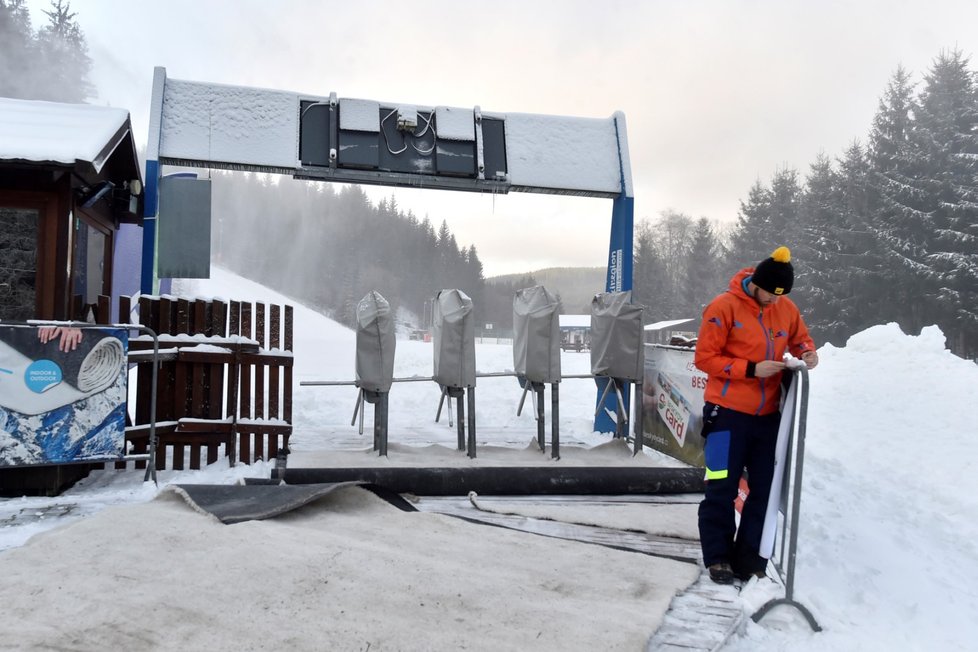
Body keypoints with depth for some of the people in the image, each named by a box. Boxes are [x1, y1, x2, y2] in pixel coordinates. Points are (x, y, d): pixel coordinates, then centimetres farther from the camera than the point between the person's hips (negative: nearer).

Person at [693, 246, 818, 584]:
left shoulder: (786, 308, 5)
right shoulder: (725, 307, -11)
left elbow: (799, 338, 21)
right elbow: (704, 358, -11)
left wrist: (807, 352, -2)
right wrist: (751, 369, -18)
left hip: (768, 414, 5)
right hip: (728, 412, -5)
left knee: (764, 489, 8)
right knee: (722, 489, 2)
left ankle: (749, 560, 20)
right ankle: (718, 557, 17)